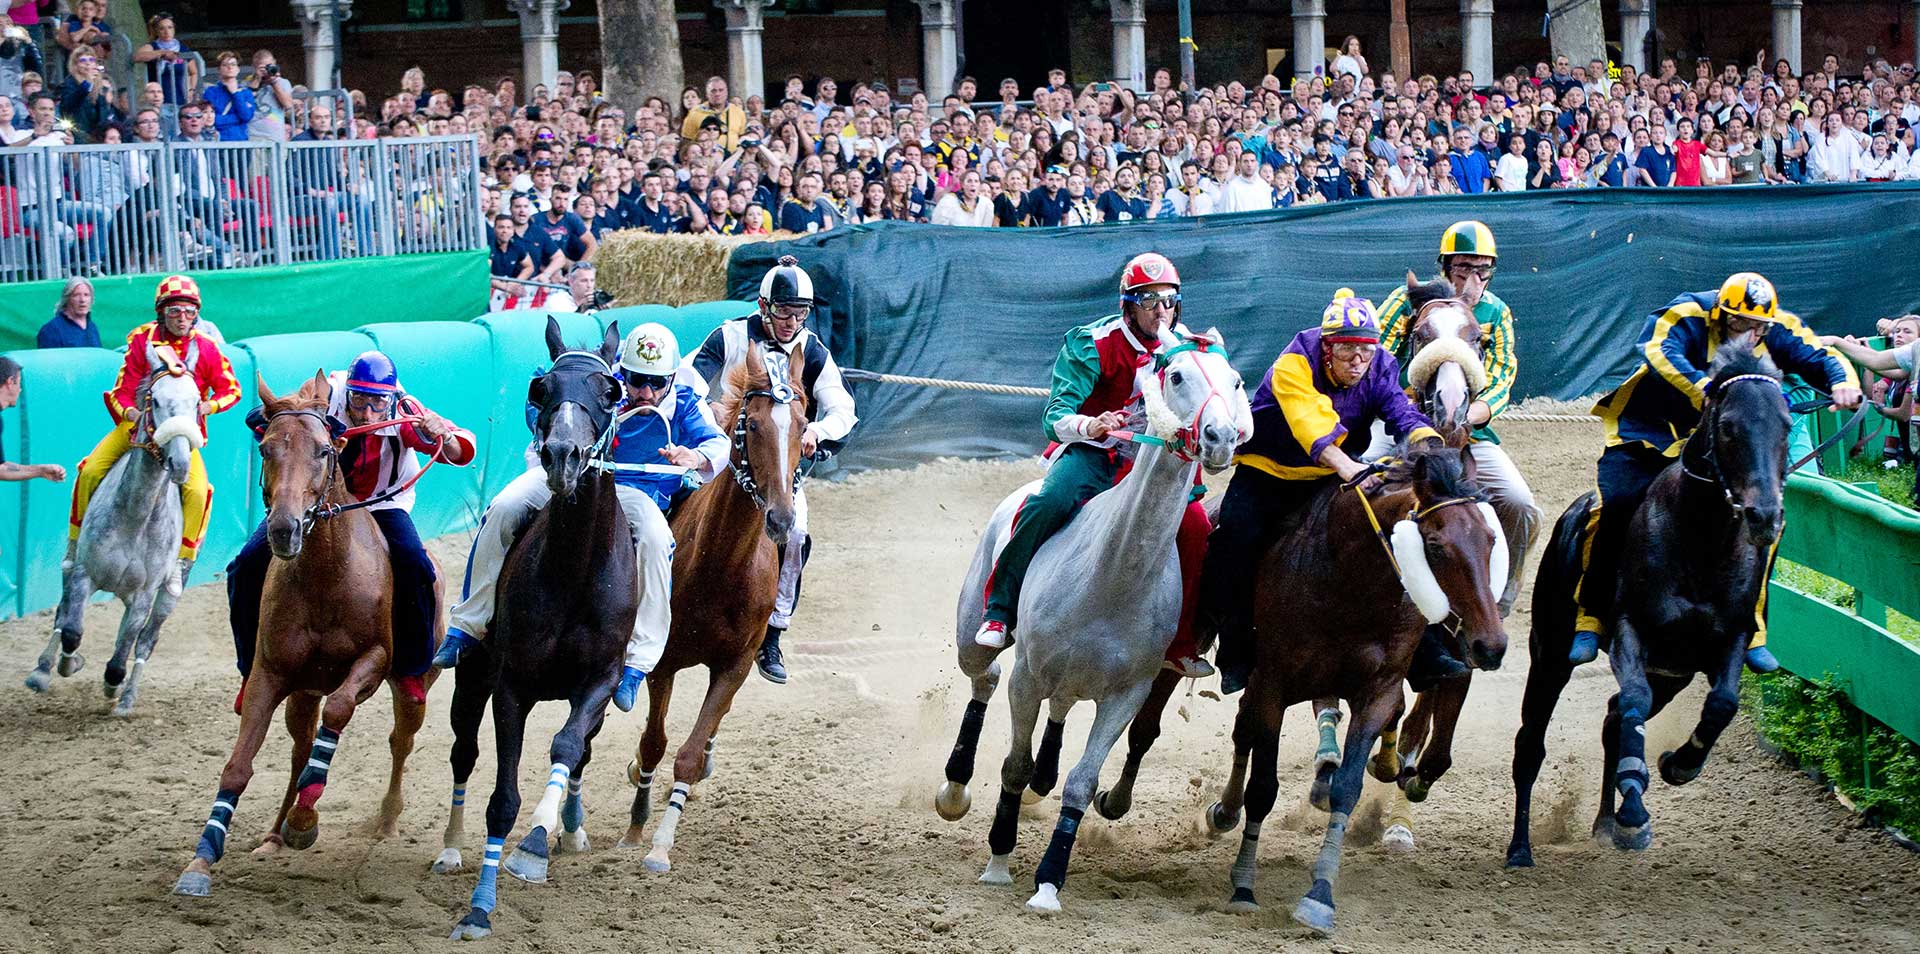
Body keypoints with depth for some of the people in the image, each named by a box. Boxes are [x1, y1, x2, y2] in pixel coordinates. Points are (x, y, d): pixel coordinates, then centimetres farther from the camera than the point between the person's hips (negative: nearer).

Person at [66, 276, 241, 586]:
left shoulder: (206, 348, -7)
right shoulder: (142, 340, -7)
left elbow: (231, 389, 1)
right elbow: (123, 392, -7)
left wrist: (207, 407, -19)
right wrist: (132, 414, -28)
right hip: (137, 422, 1)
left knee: (197, 490, -26)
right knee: (90, 471, -19)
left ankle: (183, 559, -12)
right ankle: (76, 543, 0)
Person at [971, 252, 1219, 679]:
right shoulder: (1093, 345, -12)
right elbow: (1054, 417, -19)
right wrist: (1089, 426, -40)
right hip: (1090, 453, -4)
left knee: (1195, 527, -19)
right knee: (1049, 504, -34)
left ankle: (1180, 644, -6)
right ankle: (1000, 611, -23)